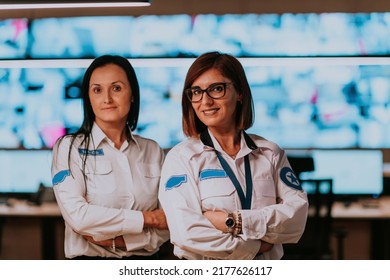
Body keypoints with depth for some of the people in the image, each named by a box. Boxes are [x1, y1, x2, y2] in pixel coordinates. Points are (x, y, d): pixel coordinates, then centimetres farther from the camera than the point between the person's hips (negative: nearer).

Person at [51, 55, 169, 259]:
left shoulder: (153, 151, 5)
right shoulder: (69, 148, -3)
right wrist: (148, 218, -11)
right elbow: (77, 215, -16)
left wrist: (116, 240, -15)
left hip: (145, 259, 2)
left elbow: (166, 224, 0)